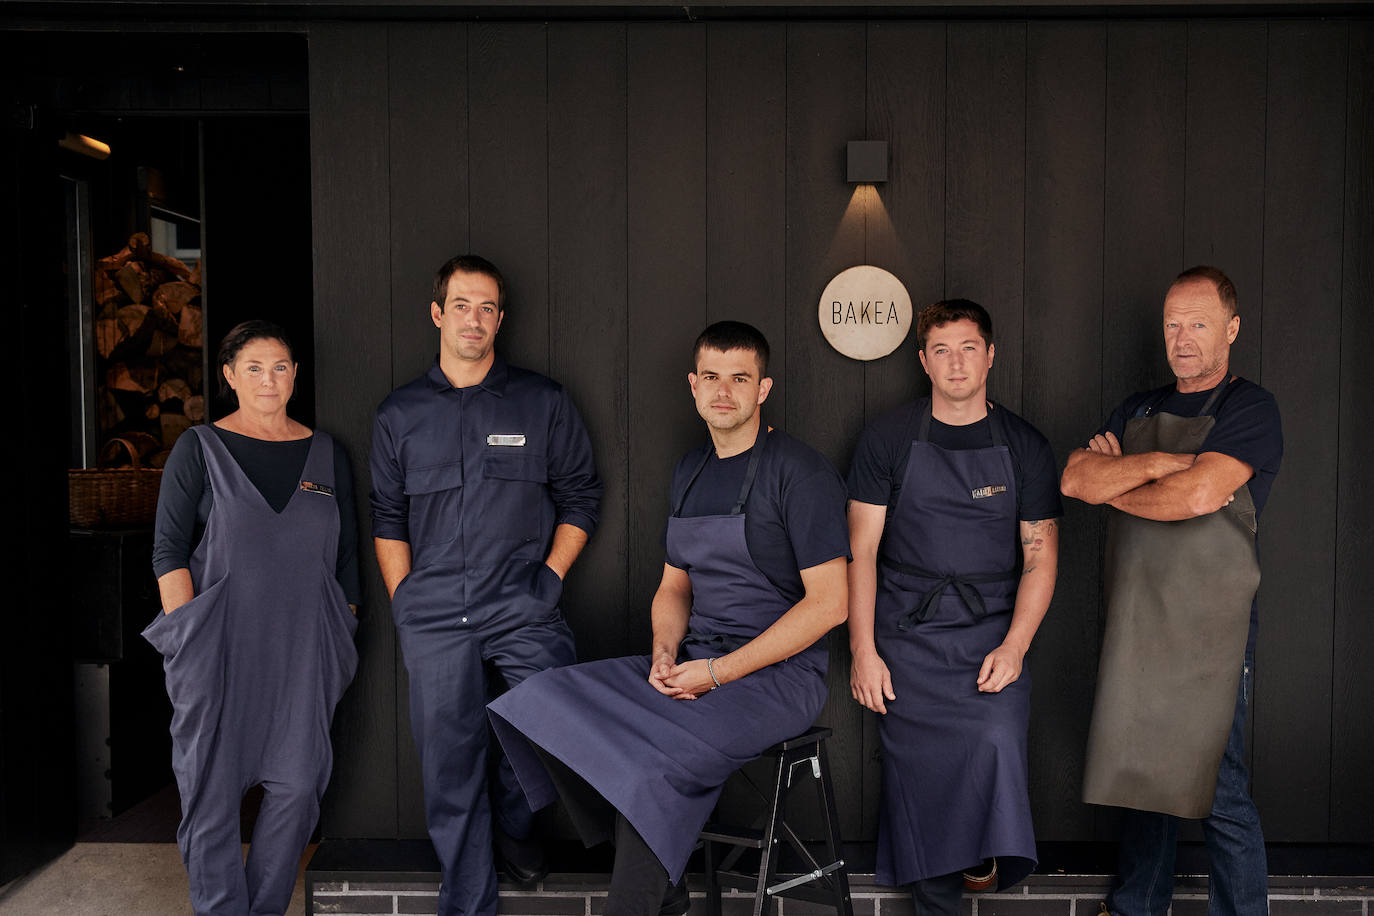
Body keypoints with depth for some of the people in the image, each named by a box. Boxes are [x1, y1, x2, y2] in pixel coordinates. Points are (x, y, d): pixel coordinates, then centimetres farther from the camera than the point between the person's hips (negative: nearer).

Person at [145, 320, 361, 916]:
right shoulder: (200, 449, 2)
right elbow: (168, 549, -1)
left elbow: (346, 554, 13)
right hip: (221, 644, -2)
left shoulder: (326, 454, 10)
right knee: (212, 785, 3)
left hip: (303, 648, 2)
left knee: (298, 785, 3)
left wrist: (344, 635, 10)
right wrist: (188, 634, -9)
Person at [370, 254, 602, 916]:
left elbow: (580, 497, 10)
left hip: (523, 608, -1)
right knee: (449, 767, 3)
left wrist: (550, 577, 0)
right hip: (434, 616, 1)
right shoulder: (399, 414, 13)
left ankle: (512, 821, 19)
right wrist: (405, 600, 6)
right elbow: (388, 518, 15)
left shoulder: (543, 402, 8)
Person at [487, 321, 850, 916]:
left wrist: (718, 672, -16)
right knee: (548, 702, -11)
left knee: (657, 765, -32)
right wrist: (665, 653, -3)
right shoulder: (690, 473, 14)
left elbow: (828, 602, -13)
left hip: (778, 673, -7)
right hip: (694, 663, 7)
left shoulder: (799, 473, -8)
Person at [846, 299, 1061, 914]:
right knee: (918, 777, 0)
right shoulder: (888, 439, 3)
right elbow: (861, 550, 1)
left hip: (991, 634, 1)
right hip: (906, 638, 0)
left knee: (996, 742, -23)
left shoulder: (1024, 447, 6)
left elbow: (1040, 557, 6)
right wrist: (863, 651, -6)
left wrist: (1013, 646, -8)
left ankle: (986, 853, 4)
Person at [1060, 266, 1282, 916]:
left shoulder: (1249, 409, -4)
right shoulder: (1136, 412, 15)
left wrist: (1113, 485, -3)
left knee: (1217, 790, -1)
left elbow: (1196, 496, -19)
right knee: (1142, 774, 16)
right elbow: (1075, 479, 0)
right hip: (1133, 624, 6)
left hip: (1207, 630, -6)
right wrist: (1157, 463, -13)